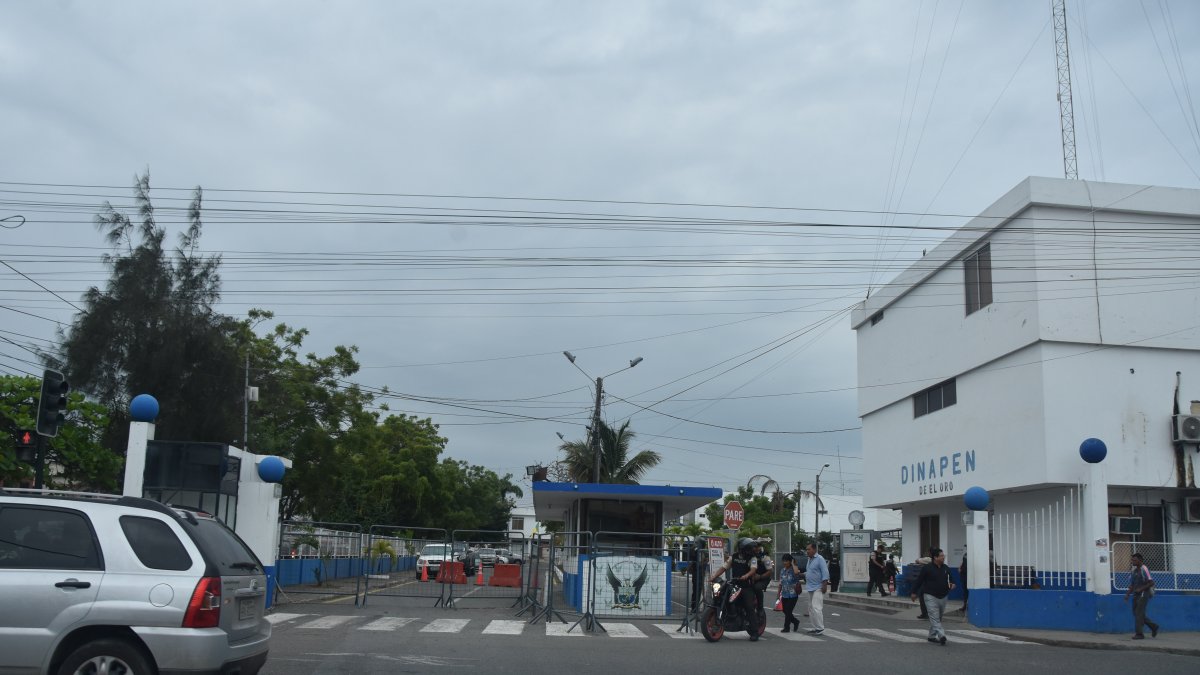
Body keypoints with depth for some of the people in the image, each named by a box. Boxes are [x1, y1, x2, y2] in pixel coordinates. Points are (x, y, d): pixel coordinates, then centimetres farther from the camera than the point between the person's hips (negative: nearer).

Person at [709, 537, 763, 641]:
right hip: (734, 584, 4)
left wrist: (746, 576, -39)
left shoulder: (752, 558, -1)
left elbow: (753, 569, -19)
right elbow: (724, 567, 12)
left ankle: (754, 632, -9)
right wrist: (714, 577, 0)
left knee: (750, 608, -11)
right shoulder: (733, 556, 12)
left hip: (747, 586, -4)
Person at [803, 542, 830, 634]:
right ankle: (814, 627, 17)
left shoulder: (820, 559, -12)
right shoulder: (809, 559, 15)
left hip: (818, 588, -10)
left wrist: (824, 585, -21)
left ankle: (820, 628, -10)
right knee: (811, 609, 11)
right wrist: (803, 574, 10)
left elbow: (825, 572, -16)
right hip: (810, 588, 10)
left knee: (816, 608, -14)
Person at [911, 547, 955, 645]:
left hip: (943, 597, 6)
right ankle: (942, 636, -26)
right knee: (934, 617, -15)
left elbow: (950, 579, 18)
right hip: (931, 596, -6)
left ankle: (932, 636, 25)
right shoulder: (927, 568, -10)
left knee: (938, 618, 13)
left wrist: (952, 584, -6)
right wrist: (914, 592, 1)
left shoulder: (946, 568, 6)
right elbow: (919, 580, -4)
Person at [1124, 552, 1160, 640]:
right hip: (1136, 595, 9)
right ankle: (1153, 627, 26)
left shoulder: (1144, 570, -13)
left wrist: (1141, 589, -20)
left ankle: (1139, 634, -5)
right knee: (1136, 613, 11)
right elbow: (1132, 584, 19)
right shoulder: (1134, 570, 13)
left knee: (1139, 614, -9)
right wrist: (1128, 594, 9)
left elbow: (1151, 583, -16)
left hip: (1143, 594, -9)